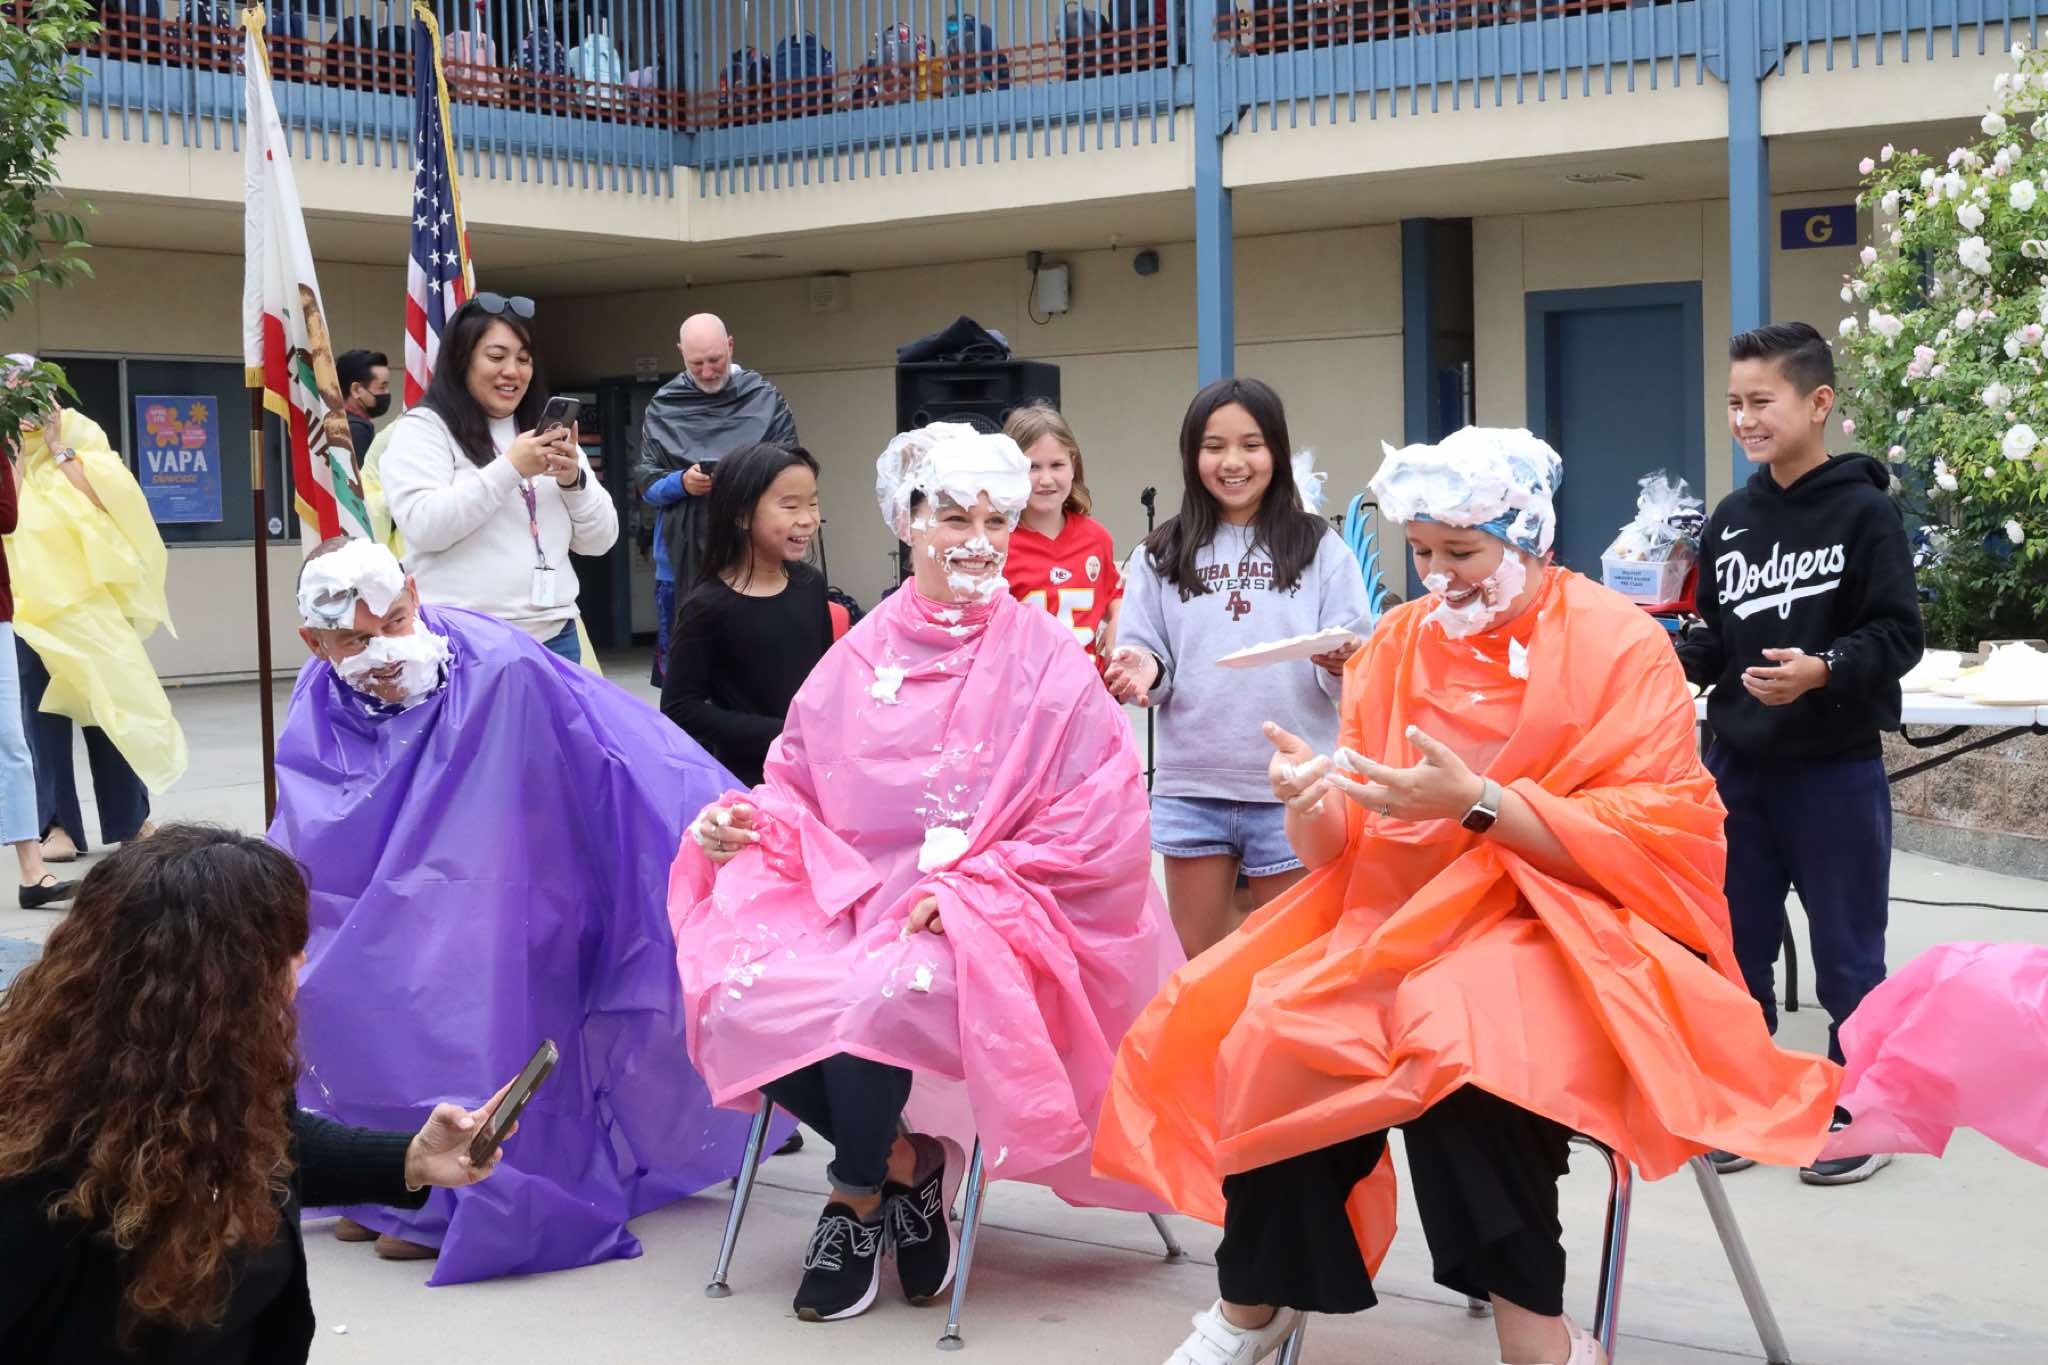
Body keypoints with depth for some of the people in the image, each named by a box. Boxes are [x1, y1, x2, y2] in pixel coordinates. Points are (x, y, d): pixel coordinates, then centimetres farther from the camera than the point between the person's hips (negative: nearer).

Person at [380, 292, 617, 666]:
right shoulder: (423, 429, 0)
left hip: (555, 638, 5)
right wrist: (509, 469, -19)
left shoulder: (545, 430, 17)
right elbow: (423, 527, -15)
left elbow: (600, 540, 12)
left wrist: (574, 479, -7)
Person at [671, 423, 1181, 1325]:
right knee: (742, 993, -24)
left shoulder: (1050, 665, -3)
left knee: (887, 997, -34)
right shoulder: (858, 658, 7)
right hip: (853, 901, 4)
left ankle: (858, 1195, -2)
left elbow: (1098, 830, -7)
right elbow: (801, 789, 15)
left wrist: (967, 888, -15)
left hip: (995, 925, -4)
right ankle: (909, 1161, 0)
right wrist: (744, 823, -7)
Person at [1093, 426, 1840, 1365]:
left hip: (1580, 929, -4)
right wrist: (1312, 805, -19)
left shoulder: (1617, 643, -4)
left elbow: (1657, 840, -14)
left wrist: (1477, 804, -22)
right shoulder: (1401, 643, 9)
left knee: (1458, 1039, -35)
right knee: (1277, 1032, -21)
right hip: (1412, 922, 5)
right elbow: (1344, 853, 6)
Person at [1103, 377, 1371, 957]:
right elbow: (1142, 659, 8)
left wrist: (1342, 666, -22)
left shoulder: (1321, 549, 3)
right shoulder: (1162, 556, 7)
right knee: (1195, 964, 10)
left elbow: (1354, 676, 0)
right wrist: (1144, 673, -14)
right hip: (1191, 785, 2)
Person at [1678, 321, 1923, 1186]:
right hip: (1737, 768, 6)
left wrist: (1822, 671, -29)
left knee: (1847, 954, 6)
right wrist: (1674, 660, -6)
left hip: (1835, 772, -5)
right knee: (1736, 947, 13)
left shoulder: (1864, 511, -10)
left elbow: (1898, 636, -14)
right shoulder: (1729, 521, 7)